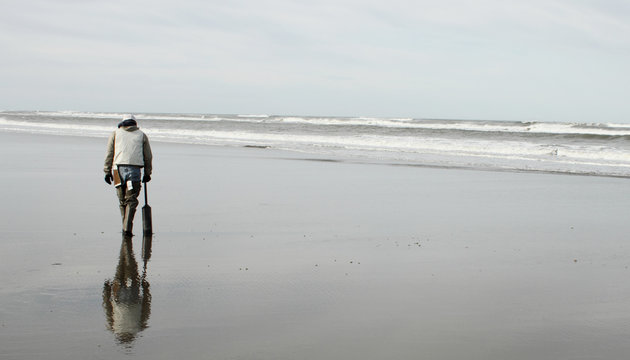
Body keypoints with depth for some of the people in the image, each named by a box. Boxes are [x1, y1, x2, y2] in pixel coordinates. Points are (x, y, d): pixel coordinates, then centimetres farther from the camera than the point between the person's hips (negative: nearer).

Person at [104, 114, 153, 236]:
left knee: (122, 201, 12)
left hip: (118, 168, 1)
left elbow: (109, 154, 8)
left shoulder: (115, 133, 14)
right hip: (134, 169, -1)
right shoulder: (142, 135, 15)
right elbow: (148, 156, 13)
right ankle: (127, 228, -14)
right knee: (131, 200, -1)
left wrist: (107, 171, 9)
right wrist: (147, 173, 20)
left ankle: (126, 227, 15)